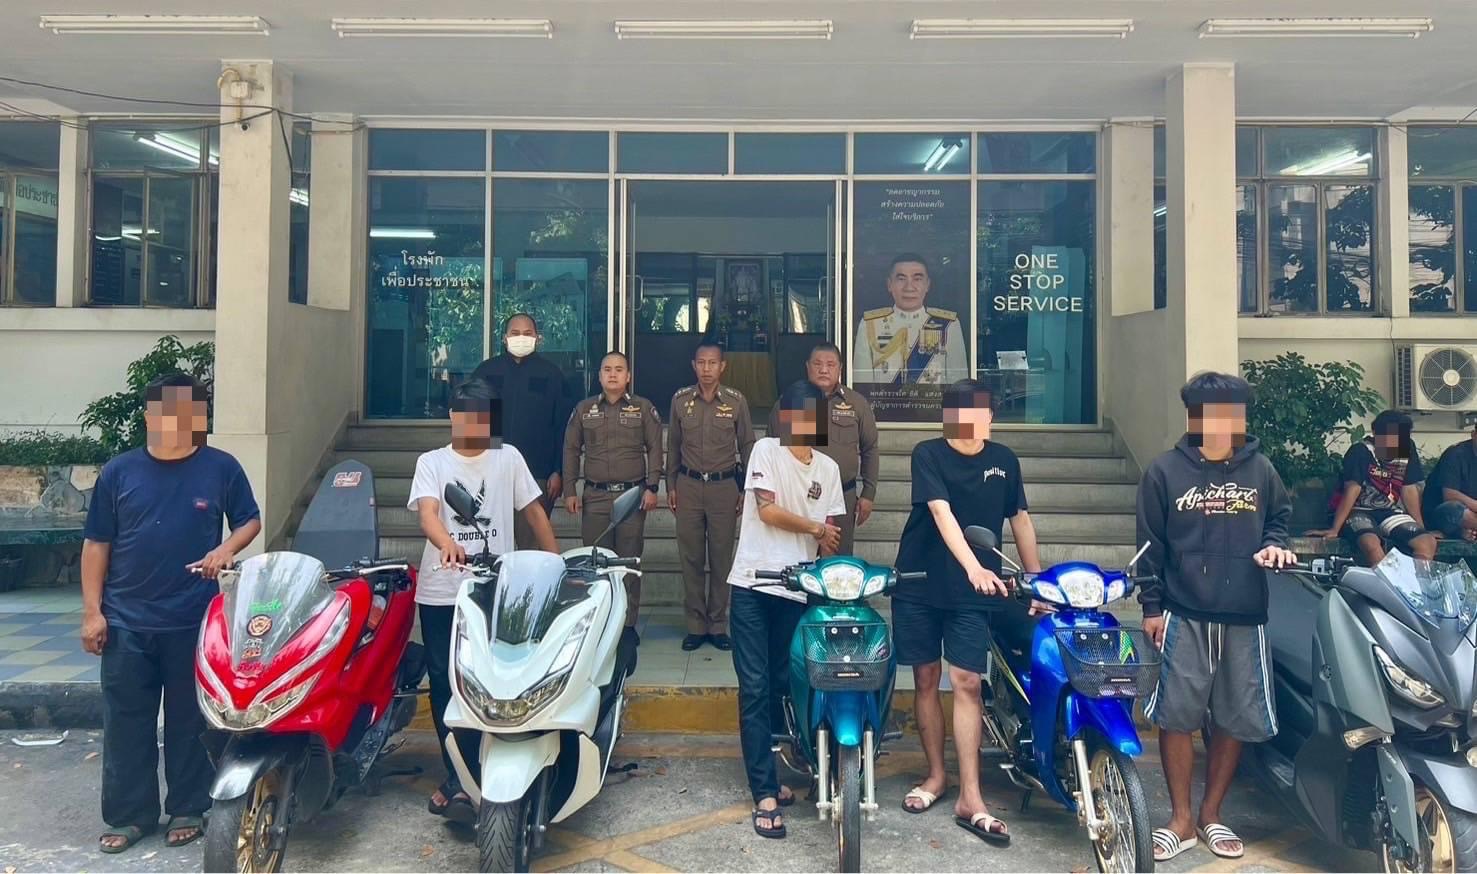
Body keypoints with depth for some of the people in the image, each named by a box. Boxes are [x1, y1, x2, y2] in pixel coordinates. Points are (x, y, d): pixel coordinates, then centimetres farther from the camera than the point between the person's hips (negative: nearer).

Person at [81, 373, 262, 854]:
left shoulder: (221, 468, -1)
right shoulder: (119, 472, 1)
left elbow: (250, 519, 9)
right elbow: (96, 543, 5)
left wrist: (227, 549, -13)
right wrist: (92, 611, 0)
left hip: (194, 621, -1)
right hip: (126, 621, 1)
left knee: (190, 721, 9)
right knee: (125, 723, 8)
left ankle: (188, 810, 22)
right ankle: (128, 814, 22)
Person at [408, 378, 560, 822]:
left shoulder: (508, 457, 7)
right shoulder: (431, 462, 4)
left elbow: (533, 511, 12)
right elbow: (427, 512, -13)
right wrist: (447, 544, -34)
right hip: (440, 592, 1)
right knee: (444, 685, 6)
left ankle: (458, 782, -1)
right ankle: (464, 776, 19)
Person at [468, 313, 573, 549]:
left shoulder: (550, 374, 5)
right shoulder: (486, 371, 10)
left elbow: (563, 427, 3)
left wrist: (558, 472, -4)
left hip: (537, 475, -2)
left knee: (533, 545, -2)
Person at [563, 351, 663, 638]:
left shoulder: (644, 408, 6)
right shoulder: (584, 409, 11)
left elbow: (655, 449, 4)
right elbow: (571, 450, 12)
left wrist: (652, 488, -4)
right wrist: (569, 491, 5)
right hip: (595, 496, 2)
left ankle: (628, 623, 8)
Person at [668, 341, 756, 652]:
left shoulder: (737, 400, -1)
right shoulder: (680, 399, 4)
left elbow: (747, 446, 6)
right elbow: (673, 445, 11)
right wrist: (671, 486, 8)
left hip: (724, 487, -1)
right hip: (688, 486, 1)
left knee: (722, 558, 4)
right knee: (690, 558, 4)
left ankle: (718, 625, 14)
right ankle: (696, 625, 14)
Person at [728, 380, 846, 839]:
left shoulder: (828, 469, 11)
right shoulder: (766, 450, -1)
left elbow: (831, 535, 10)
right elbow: (767, 510, -9)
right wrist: (816, 528, 1)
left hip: (798, 591, 4)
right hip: (753, 585, -3)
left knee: (781, 685, 10)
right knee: (755, 689, -3)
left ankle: (768, 771, 29)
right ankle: (766, 793, 0)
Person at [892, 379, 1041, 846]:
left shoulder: (1004, 460, 4)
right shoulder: (928, 453, -7)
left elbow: (1020, 518, 12)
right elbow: (941, 513, -20)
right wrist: (973, 566, -34)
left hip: (973, 593, 1)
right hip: (919, 584, -1)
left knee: (966, 682, -5)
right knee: (926, 678, 8)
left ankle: (970, 798, 1)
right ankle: (936, 774, 25)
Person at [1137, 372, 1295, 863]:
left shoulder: (1259, 468, 4)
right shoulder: (1166, 471, -3)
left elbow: (1281, 514, 21)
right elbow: (1150, 543, 1)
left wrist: (1274, 543, -2)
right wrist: (1152, 605, -1)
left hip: (1244, 618, 3)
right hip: (1184, 615, -2)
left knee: (1237, 720, 8)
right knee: (1176, 716, -2)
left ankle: (1211, 814, 26)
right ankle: (1181, 820, 14)